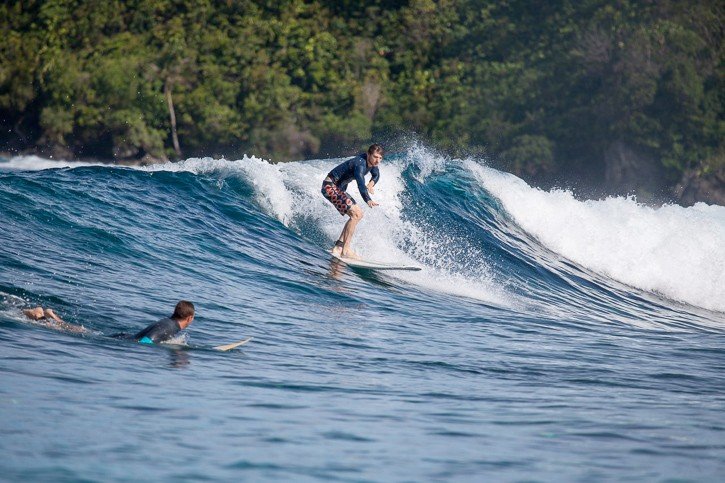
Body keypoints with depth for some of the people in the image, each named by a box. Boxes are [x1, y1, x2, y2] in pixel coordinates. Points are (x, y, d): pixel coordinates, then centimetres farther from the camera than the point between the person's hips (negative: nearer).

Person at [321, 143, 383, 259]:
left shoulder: (371, 161, -1)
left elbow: (376, 175, 16)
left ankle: (338, 247, 5)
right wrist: (368, 201, -60)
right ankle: (345, 250, -21)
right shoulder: (360, 164, -29)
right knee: (355, 214, -20)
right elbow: (361, 184, -44)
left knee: (358, 215, 7)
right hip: (330, 186, -10)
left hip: (339, 188, 10)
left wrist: (371, 184, -8)